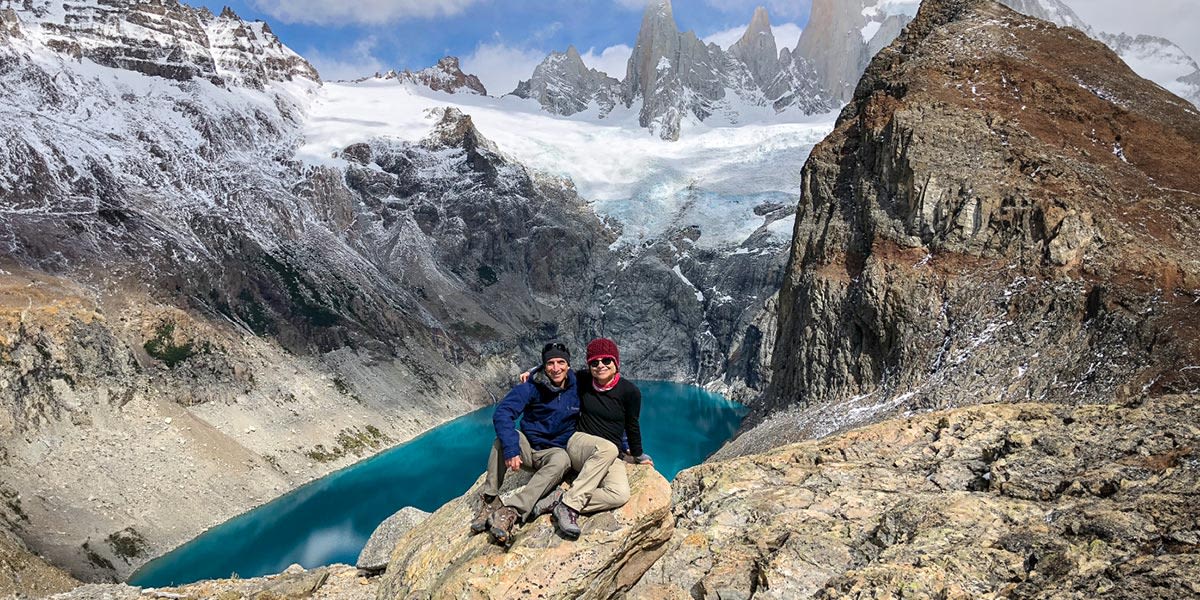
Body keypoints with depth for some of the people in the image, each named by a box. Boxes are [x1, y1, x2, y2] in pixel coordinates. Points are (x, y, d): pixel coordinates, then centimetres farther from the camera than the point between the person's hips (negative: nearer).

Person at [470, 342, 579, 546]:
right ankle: (490, 500, -24)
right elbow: (501, 413, -24)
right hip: (526, 447, 0)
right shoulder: (531, 387, -12)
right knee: (505, 435, -31)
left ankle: (512, 510, -41)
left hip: (554, 452, 0)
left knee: (562, 459, -35)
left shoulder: (577, 388, -5)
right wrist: (511, 449, -37)